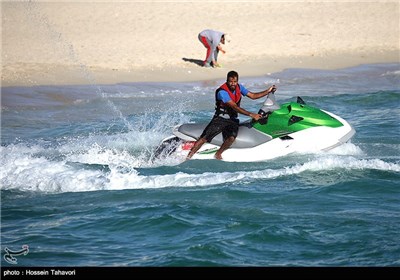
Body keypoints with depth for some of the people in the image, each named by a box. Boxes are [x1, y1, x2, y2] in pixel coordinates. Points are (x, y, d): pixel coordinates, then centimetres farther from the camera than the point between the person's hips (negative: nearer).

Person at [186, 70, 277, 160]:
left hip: (233, 120, 5)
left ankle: (218, 154, -6)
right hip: (220, 118, -5)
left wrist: (268, 91, 6)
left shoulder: (239, 87, 3)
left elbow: (252, 96, 14)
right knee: (205, 137, -18)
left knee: (231, 138, -26)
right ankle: (189, 156, -13)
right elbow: (235, 107, -24)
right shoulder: (222, 92, -19)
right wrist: (251, 115, -27)